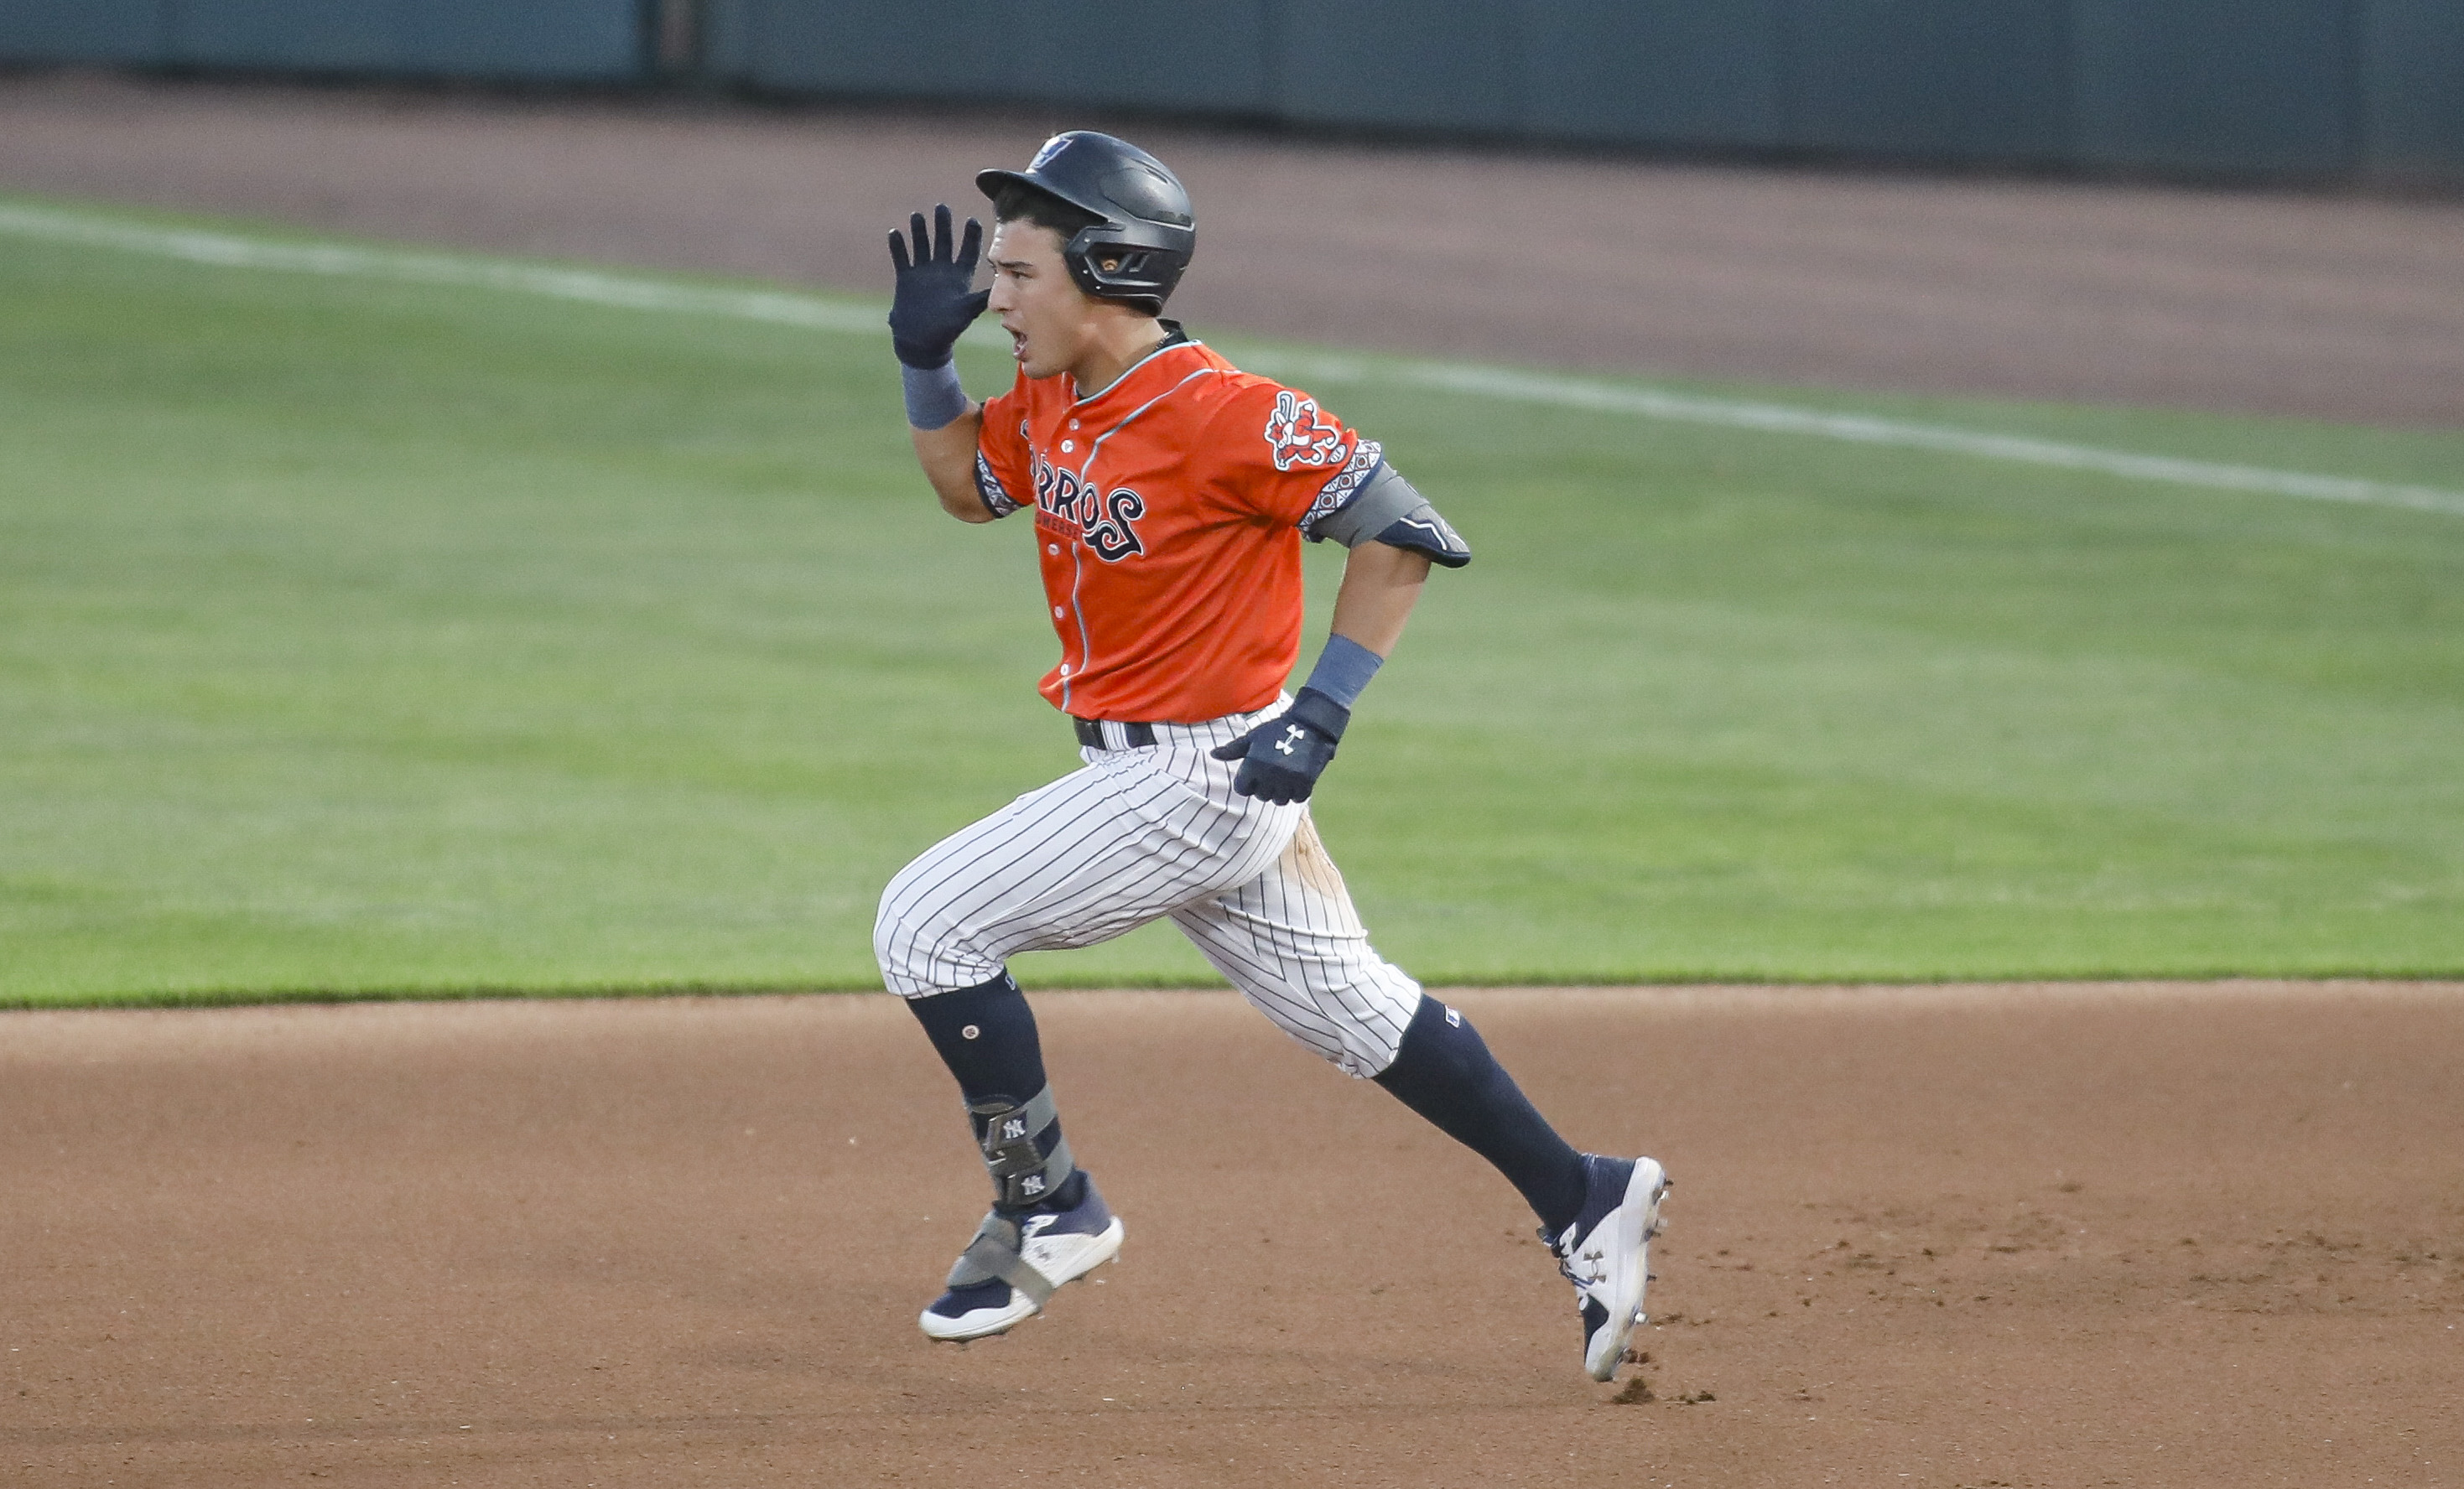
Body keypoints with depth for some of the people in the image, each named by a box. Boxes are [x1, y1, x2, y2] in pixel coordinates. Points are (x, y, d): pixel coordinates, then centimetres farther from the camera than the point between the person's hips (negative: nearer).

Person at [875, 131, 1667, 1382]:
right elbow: (967, 488, 23)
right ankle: (1584, 1202, 22)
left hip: (1204, 776, -9)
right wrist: (925, 359, 6)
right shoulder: (1053, 404, 4)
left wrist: (1324, 711, -20)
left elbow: (1402, 534, -19)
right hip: (1148, 767, 9)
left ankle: (1045, 1207, 2)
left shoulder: (1221, 415, -22)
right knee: (1351, 1009, 16)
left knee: (929, 924, -10)